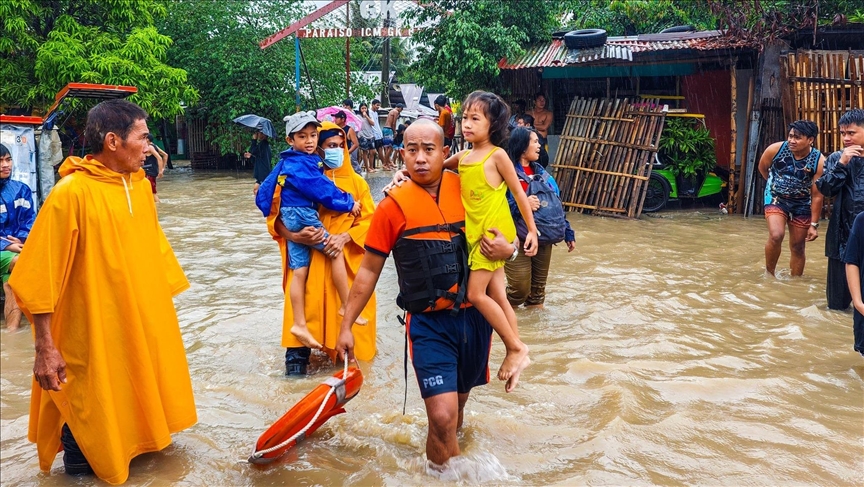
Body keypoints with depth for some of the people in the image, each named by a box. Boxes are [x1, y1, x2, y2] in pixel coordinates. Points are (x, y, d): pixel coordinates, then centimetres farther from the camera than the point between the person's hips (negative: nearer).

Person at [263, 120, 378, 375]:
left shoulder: (356, 181, 6)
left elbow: (369, 219, 2)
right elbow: (275, 215, -2)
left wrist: (344, 237, -15)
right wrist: (293, 235, -21)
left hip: (347, 258, 2)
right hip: (307, 257, -2)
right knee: (306, 304, -8)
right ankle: (298, 355, 1)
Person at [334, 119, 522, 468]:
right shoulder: (393, 206, -8)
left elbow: (503, 233, 14)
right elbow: (369, 271, 0)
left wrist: (506, 248, -10)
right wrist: (347, 325, 0)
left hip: (474, 317, 4)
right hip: (429, 323, -3)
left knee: (459, 400, 21)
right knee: (442, 417, -15)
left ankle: (450, 458, 48)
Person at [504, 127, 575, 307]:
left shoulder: (540, 172, 13)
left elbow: (556, 205, 17)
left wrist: (568, 233, 16)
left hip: (544, 241, 7)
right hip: (519, 240, -7)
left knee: (538, 287, 15)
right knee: (520, 289, -2)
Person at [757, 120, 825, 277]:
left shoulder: (819, 161, -21)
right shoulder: (775, 149, -20)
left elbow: (817, 196, -15)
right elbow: (762, 168, 4)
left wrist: (814, 224, -12)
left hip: (802, 204, 1)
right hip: (776, 198, -1)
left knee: (798, 247, 9)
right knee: (776, 235, -23)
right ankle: (769, 272, 0)